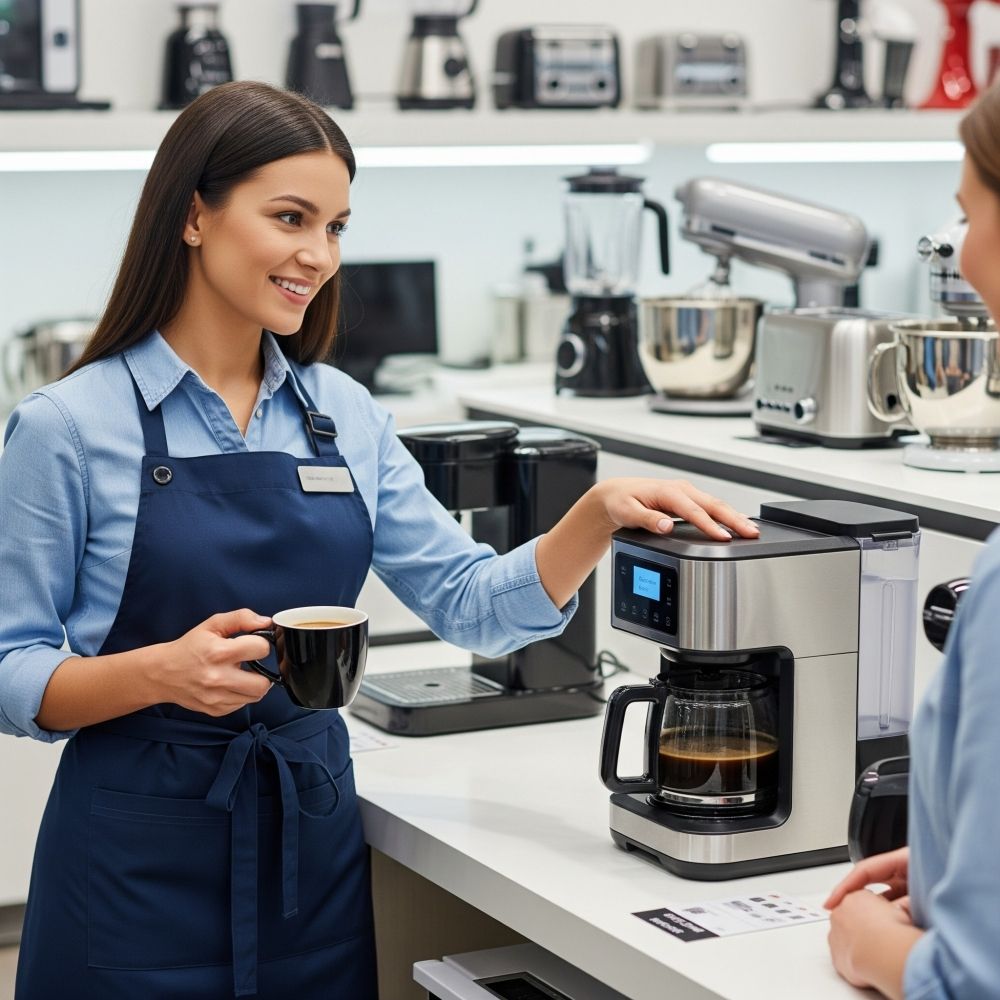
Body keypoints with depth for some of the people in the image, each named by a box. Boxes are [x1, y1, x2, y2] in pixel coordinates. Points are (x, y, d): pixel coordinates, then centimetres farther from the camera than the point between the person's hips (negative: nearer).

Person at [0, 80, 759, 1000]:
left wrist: (600, 515, -9)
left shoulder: (343, 414, 6)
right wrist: (162, 672, -24)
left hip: (314, 843, 5)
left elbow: (474, 604, 7)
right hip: (140, 859, -4)